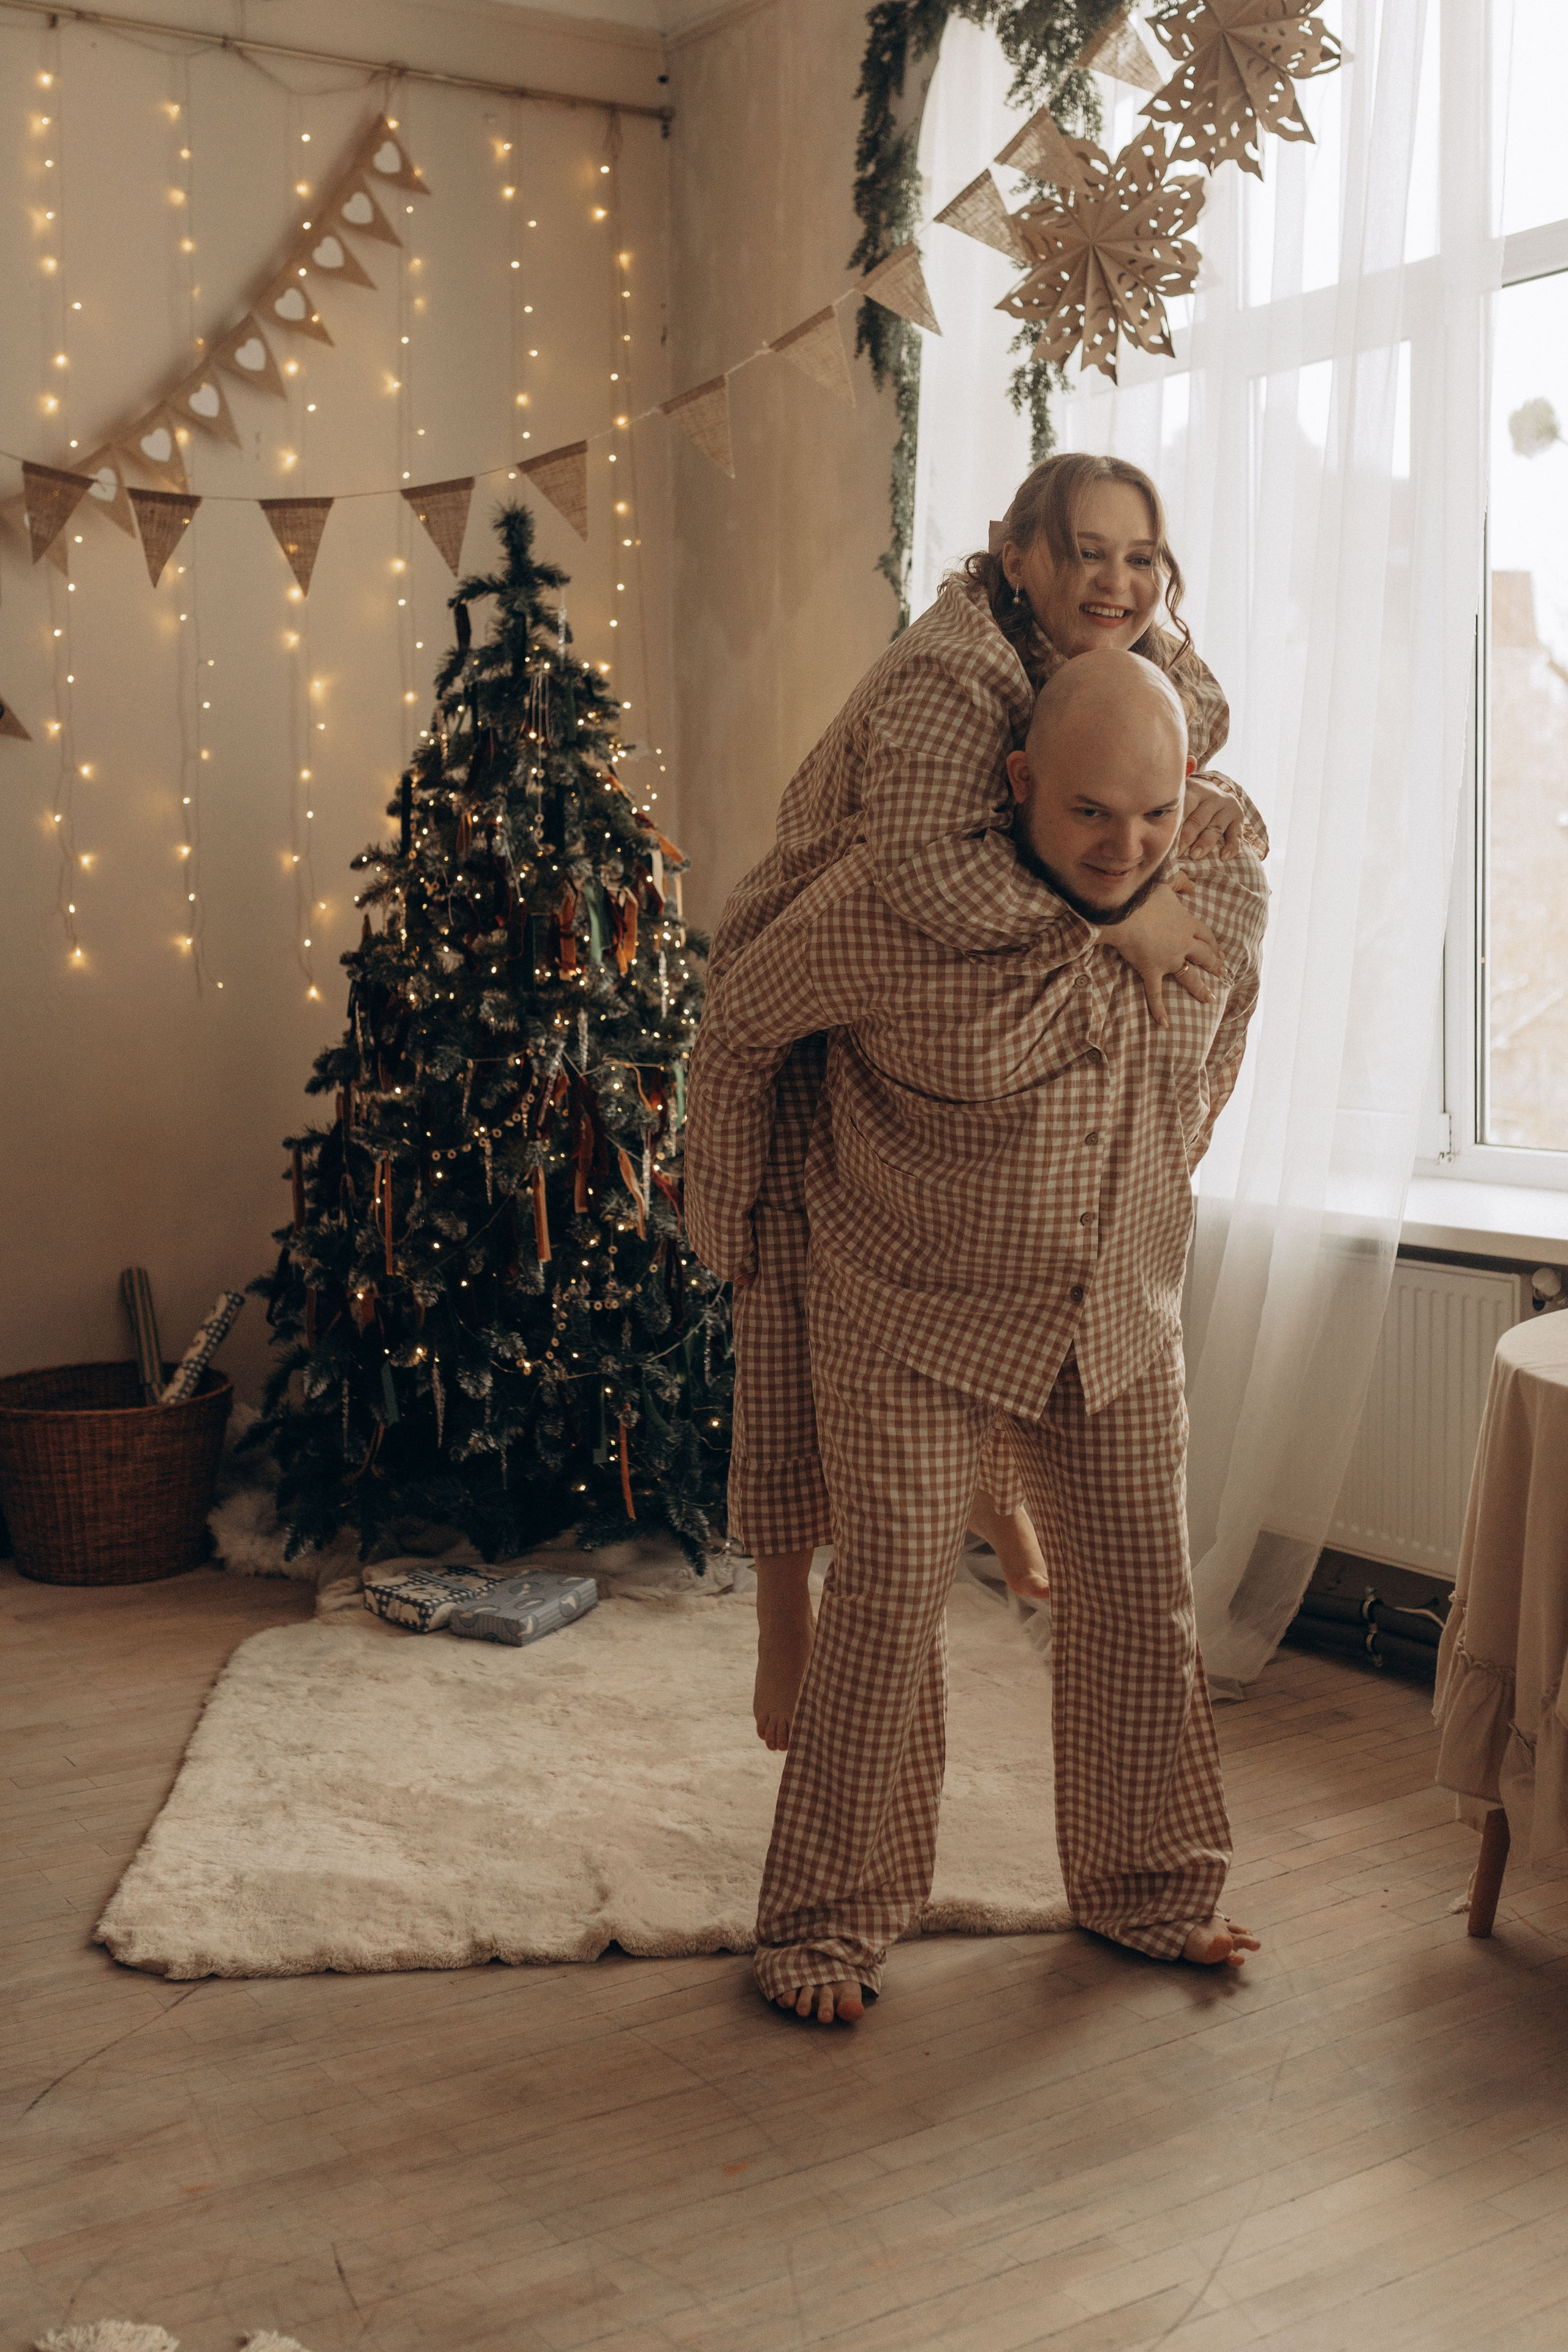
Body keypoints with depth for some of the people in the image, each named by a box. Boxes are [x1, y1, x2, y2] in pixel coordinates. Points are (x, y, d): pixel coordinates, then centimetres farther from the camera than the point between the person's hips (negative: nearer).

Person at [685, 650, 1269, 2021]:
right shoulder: (897, 903, -26)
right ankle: (827, 1920, 16)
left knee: (1146, 1600, 10)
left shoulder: (1229, 889, -10)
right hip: (915, 1315, -5)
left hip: (1122, 1312, 5)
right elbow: (739, 1034, -9)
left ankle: (1145, 1890, 32)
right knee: (891, 1601, -4)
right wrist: (728, 1230, 1)